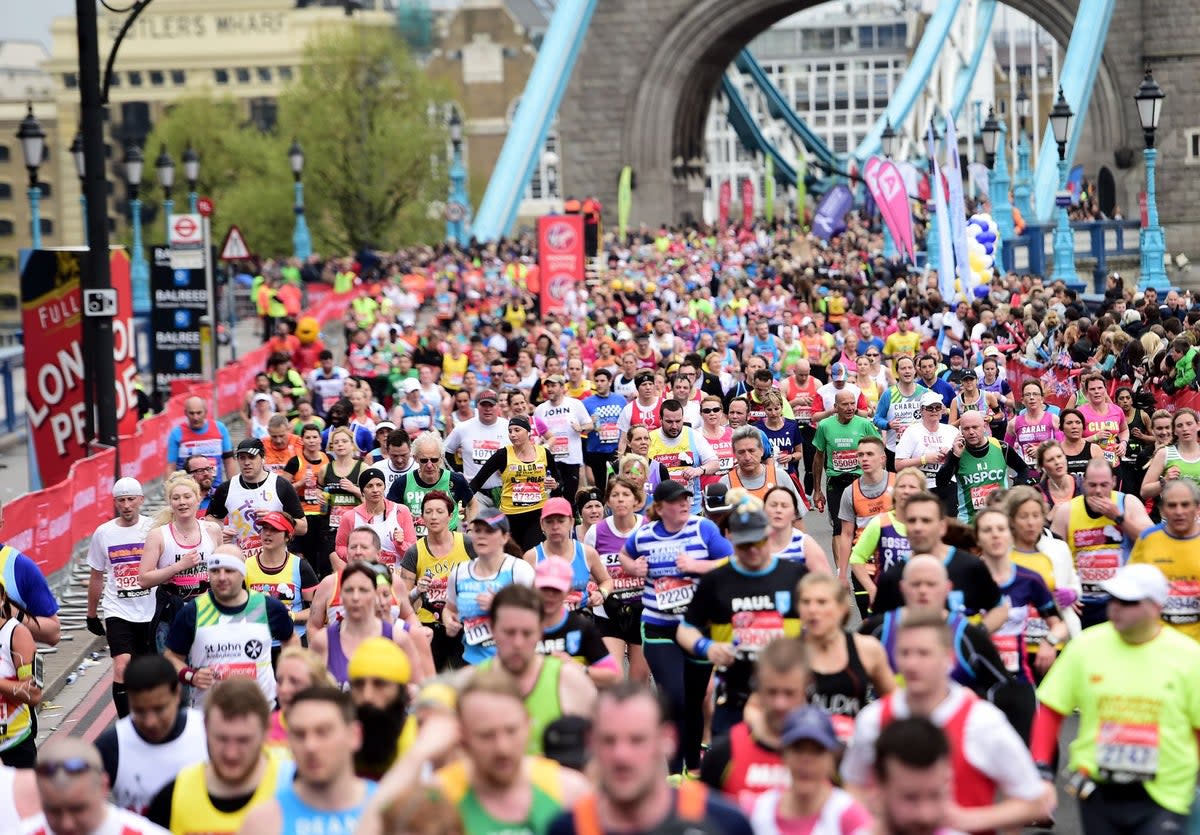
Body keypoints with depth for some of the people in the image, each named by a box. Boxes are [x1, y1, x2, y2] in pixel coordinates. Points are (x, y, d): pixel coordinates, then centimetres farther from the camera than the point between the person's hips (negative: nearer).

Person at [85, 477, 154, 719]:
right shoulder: (103, 533, 1)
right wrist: (92, 614, 16)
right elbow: (96, 576, 12)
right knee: (122, 667, -16)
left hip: (151, 611, 0)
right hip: (118, 612, 0)